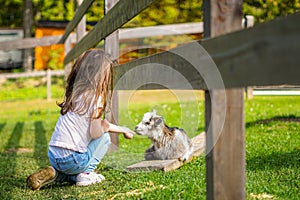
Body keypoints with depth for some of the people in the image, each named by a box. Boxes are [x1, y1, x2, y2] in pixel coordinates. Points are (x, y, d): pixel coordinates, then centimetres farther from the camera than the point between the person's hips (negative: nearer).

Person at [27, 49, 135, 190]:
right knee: (104, 137, 14)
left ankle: (56, 173, 11)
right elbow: (95, 133, -15)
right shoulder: (95, 97, -9)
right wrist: (104, 127, 7)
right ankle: (85, 174, 3)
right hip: (72, 159, -6)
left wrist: (122, 130, 34)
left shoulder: (76, 94, 14)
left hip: (53, 157, 7)